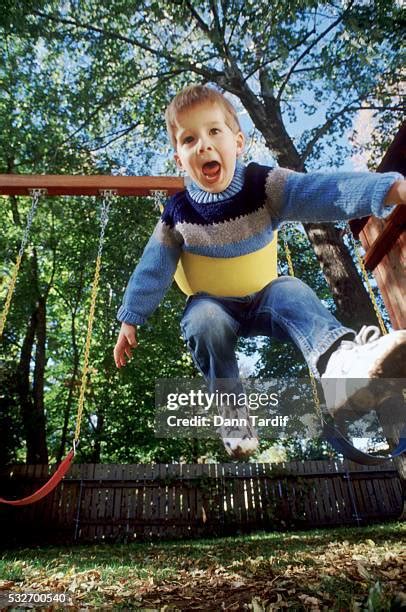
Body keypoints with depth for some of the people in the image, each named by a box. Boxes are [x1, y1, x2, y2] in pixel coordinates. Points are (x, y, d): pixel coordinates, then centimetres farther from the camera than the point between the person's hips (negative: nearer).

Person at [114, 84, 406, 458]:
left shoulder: (264, 186, -11)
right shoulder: (178, 212, -7)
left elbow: (320, 191, -25)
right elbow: (153, 269, -2)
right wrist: (130, 320, -1)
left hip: (265, 296, 0)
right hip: (214, 304, 1)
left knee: (293, 293, -31)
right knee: (203, 323, -32)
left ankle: (339, 360, -59)